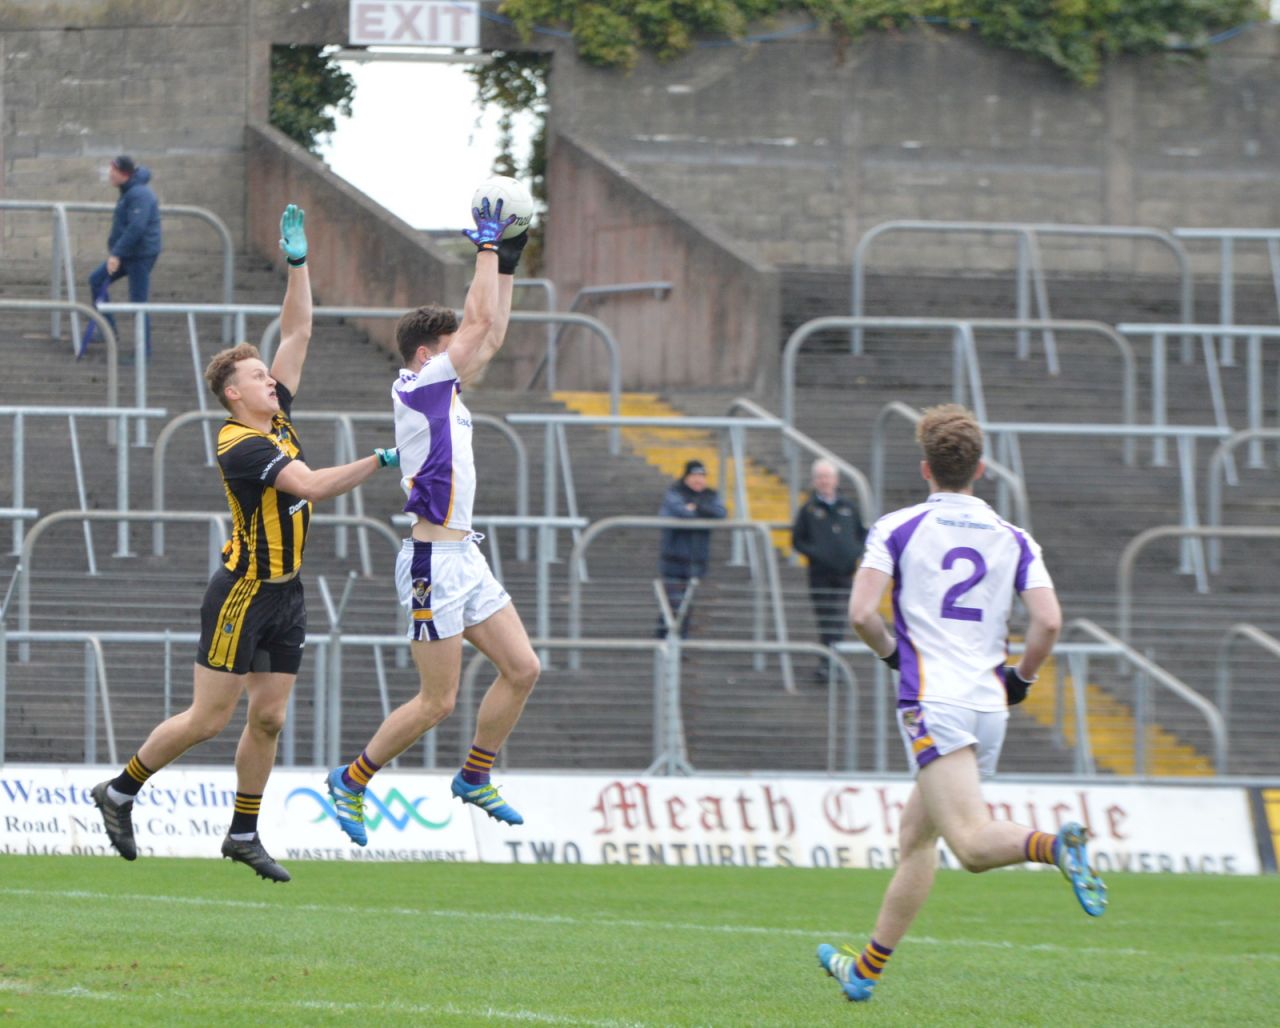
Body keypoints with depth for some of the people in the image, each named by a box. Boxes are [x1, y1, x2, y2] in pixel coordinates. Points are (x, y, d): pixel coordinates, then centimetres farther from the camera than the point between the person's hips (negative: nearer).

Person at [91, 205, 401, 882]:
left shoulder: (275, 419, 7)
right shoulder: (242, 445, -18)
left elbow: (298, 333, 11)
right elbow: (312, 484, -29)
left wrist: (298, 262, 4)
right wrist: (381, 460, -25)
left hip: (285, 593, 8)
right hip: (243, 592, -8)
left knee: (268, 718, 6)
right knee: (208, 718, -4)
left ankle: (243, 834, 12)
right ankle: (120, 793, 10)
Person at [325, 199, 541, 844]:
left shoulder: (444, 390, 13)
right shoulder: (417, 387, -12)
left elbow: (492, 334, 22)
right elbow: (480, 324, -13)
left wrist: (508, 261, 16)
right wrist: (487, 247, -4)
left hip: (464, 557, 9)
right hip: (434, 564, -9)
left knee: (521, 669, 6)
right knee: (438, 701, -5)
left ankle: (475, 778, 20)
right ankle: (351, 782, 10)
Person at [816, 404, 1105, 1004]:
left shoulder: (898, 528, 1)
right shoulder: (1013, 539, 9)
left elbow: (861, 613, -8)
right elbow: (1048, 621, -3)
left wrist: (892, 652, 12)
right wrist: (1020, 679, 14)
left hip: (932, 702, -5)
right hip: (990, 708, 5)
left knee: (972, 844, -18)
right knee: (915, 836, 18)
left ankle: (1056, 846, -48)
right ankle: (865, 970, 25)